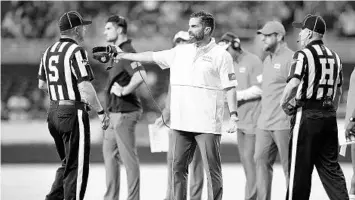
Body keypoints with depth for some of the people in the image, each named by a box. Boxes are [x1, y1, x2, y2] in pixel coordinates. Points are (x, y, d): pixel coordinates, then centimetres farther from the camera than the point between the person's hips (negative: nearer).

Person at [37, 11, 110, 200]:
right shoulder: (76, 51, -14)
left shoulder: (49, 51, 10)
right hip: (73, 113, -8)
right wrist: (101, 112, -13)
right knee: (76, 167, -1)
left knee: (67, 163, 19)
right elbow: (85, 88, -20)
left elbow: (41, 84, 20)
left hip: (53, 113, 8)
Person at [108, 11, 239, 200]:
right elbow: (152, 56, 19)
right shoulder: (180, 52, 13)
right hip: (181, 122, 6)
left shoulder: (220, 55, -3)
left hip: (207, 124, -6)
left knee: (212, 169, -2)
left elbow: (230, 88, -6)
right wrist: (123, 55, 18)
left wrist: (233, 115, -13)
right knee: (178, 167, 7)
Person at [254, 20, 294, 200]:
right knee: (261, 161, 5)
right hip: (264, 124, 9)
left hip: (284, 124, -9)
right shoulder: (267, 60, 18)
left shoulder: (290, 59, -10)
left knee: (290, 166, -2)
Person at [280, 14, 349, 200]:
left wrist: (284, 103, -6)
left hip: (307, 115, -7)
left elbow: (293, 84, -21)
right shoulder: (334, 56, 14)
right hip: (329, 115, 7)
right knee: (331, 166, 9)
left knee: (300, 167, -1)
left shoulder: (303, 55, -9)